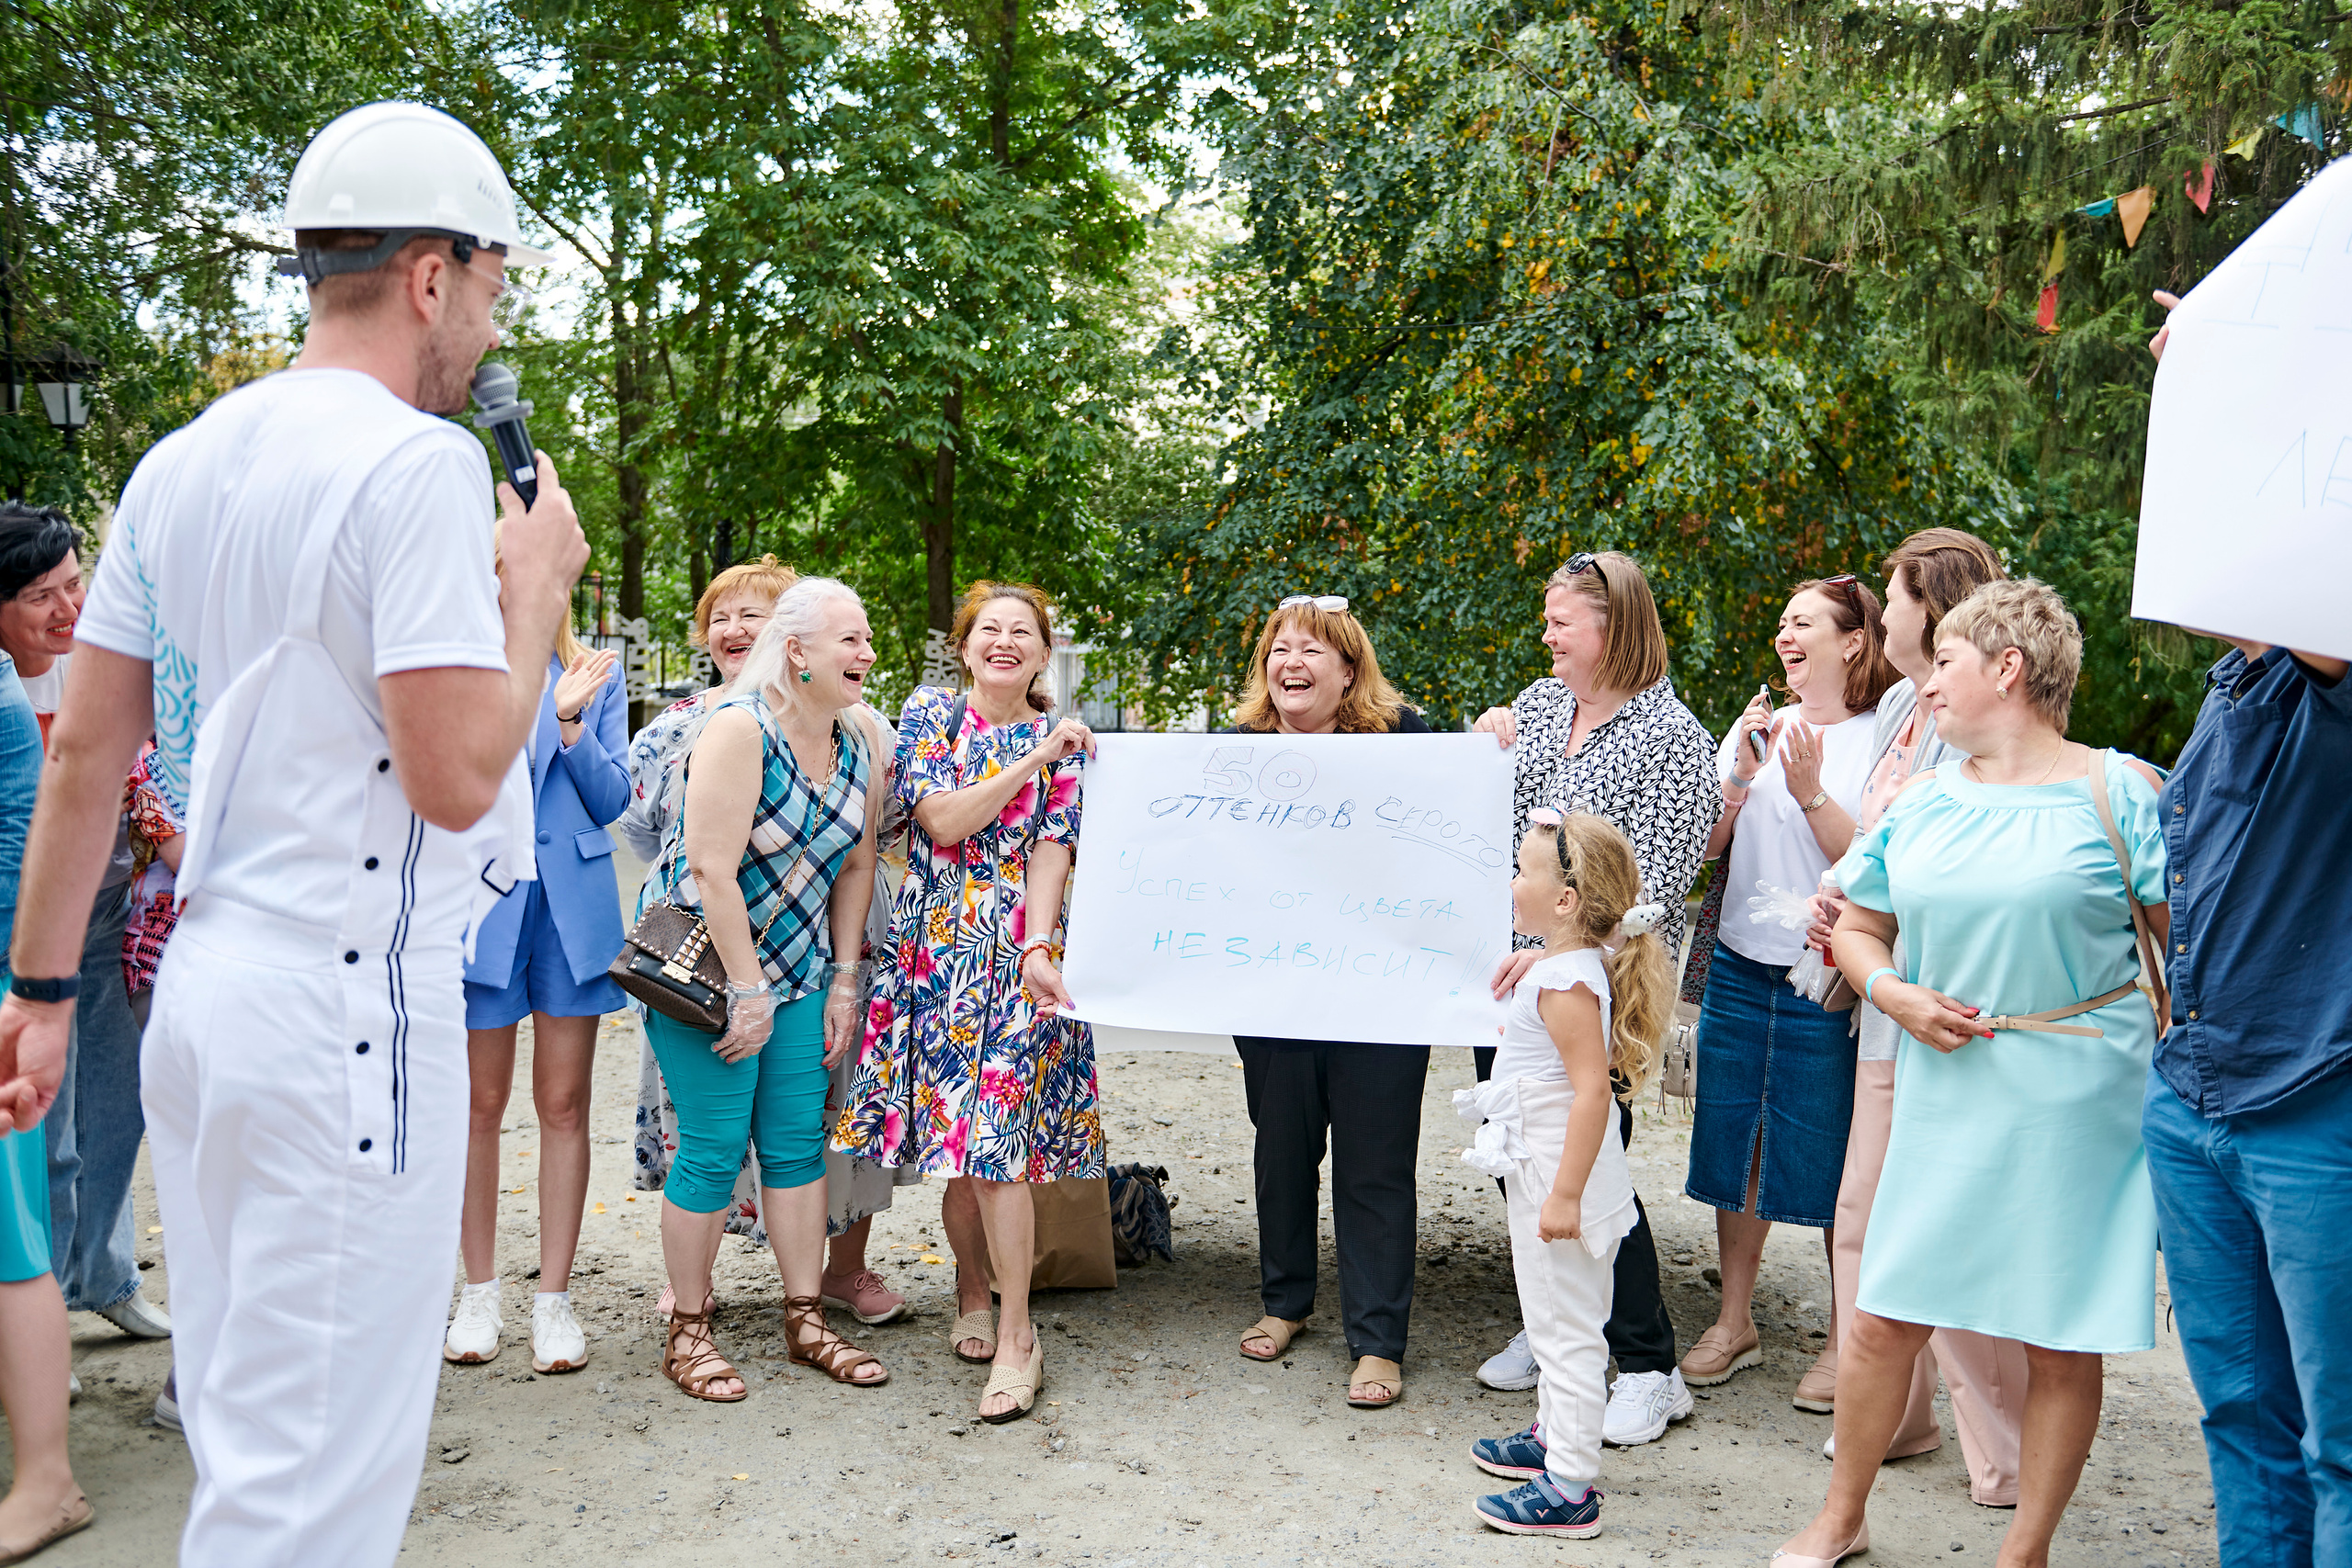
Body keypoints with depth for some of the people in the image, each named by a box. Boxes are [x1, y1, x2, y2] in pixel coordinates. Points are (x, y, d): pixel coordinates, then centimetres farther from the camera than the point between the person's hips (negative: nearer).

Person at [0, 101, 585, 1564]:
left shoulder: (178, 464, 11)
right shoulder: (416, 460, -14)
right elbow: (458, 773, -19)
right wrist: (539, 587, -4)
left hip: (203, 991, 9)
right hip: (349, 1007, -9)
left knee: (237, 1427, 20)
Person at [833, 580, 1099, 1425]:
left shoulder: (1063, 741, 7)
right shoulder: (930, 713, 6)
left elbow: (1051, 851, -3)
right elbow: (942, 821, -7)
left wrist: (1037, 950, -17)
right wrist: (1032, 759, -9)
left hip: (1019, 949, -1)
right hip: (937, 950, 1)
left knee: (996, 1135, -9)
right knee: (956, 1134, 6)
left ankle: (1015, 1337, -3)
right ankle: (972, 1291, 28)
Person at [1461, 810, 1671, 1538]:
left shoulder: (1565, 980, -24)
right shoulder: (1574, 964, 7)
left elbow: (1591, 1089, -28)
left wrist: (1565, 1193, -27)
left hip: (1558, 1171, -11)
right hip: (1547, 1171, 11)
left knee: (1567, 1327, -3)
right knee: (1558, 1320, 23)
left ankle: (1570, 1490, 4)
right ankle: (1554, 1437, 39)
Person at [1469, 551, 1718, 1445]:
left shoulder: (1671, 736, -11)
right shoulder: (1539, 700, 10)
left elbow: (1656, 880, -18)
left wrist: (1558, 951, -26)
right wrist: (1485, 751, 0)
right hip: (1508, 969, 7)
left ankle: (1649, 1370, 11)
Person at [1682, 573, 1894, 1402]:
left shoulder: (1880, 744, -5)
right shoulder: (1755, 729, 10)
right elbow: (1705, 846, 8)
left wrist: (1810, 791, -21)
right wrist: (1739, 778, -8)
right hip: (1740, 968, 5)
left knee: (1832, 1163, 3)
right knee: (1735, 1145, 11)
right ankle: (1734, 1323, 25)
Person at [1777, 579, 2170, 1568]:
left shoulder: (2117, 791, -3)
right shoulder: (1921, 802, 9)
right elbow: (1857, 927, 18)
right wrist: (1892, 993, -2)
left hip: (2079, 1099, -3)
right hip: (1946, 1095, 4)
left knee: (2062, 1342, 6)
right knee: (1883, 1319, 6)